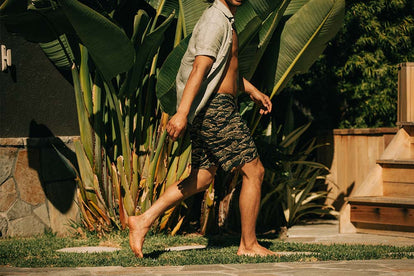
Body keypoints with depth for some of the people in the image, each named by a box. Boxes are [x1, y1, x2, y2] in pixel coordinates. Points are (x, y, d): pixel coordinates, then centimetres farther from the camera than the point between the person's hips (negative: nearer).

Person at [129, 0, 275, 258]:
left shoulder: (226, 21, 19)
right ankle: (249, 244, 2)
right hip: (215, 108, -10)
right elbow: (199, 68, -23)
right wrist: (182, 112, -30)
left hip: (209, 112, 10)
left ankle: (144, 220, 7)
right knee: (254, 170, -4)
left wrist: (252, 90, 40)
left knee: (201, 179, 12)